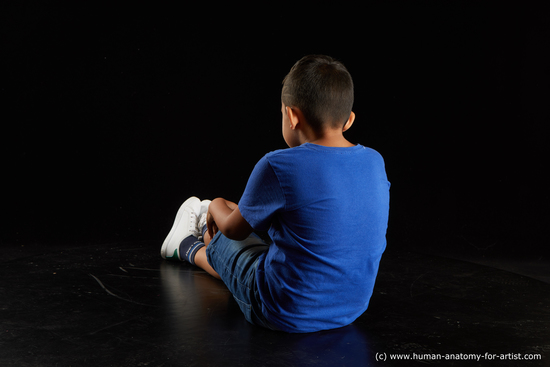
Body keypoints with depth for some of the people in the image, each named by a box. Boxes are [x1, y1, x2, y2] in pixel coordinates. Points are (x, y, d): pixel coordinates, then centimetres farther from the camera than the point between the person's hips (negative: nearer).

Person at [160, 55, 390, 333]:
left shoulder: (277, 167, -22)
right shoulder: (375, 163, -4)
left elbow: (234, 229, -7)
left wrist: (214, 209, 18)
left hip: (288, 316, -6)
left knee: (221, 242, 22)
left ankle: (188, 247, 55)